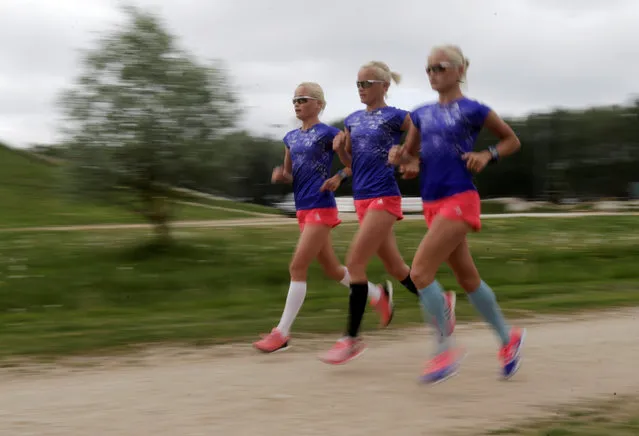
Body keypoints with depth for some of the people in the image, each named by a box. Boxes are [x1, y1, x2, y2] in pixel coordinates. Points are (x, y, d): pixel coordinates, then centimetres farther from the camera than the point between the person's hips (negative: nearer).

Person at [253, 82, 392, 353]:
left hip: (321, 208, -8)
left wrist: (340, 177, -16)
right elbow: (289, 176, 19)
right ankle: (378, 294, 35)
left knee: (297, 267, -11)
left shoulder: (327, 134, -7)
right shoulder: (291, 138, 12)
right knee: (331, 268, 14)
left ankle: (282, 333, -9)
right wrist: (280, 176, -3)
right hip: (303, 209, 8)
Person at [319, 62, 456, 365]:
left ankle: (352, 338, -10)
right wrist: (340, 148, -2)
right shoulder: (353, 121, 12)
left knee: (355, 263, -14)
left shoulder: (395, 117, -6)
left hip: (384, 198, -7)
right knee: (394, 266, 13)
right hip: (362, 198, 7)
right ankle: (441, 301, 33)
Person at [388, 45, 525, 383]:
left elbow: (512, 140, 6)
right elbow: (410, 155, 21)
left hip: (459, 200, -7)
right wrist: (398, 155, -1)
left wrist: (487, 156, -11)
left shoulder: (472, 110, -4)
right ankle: (508, 338, 30)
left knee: (420, 272, -17)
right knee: (467, 279, 13)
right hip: (433, 203, 7)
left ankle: (446, 348, -6)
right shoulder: (422, 114, 12)